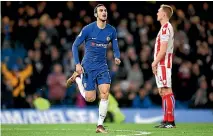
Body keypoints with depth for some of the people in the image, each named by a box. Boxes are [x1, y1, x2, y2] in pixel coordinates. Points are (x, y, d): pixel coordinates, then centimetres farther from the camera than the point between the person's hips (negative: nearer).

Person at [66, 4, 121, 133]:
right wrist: (77, 64, -11)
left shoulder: (112, 30, 0)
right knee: (90, 98, 0)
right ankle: (77, 78, 28)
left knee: (105, 93, -13)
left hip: (103, 66, 3)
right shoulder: (88, 29, -10)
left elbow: (116, 48, 6)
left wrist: (117, 57, -17)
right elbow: (75, 45, -4)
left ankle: (100, 125, -2)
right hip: (88, 66, -3)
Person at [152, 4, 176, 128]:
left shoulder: (166, 28, -13)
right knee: (163, 92, 12)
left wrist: (155, 62, -13)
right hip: (162, 64, 11)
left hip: (163, 63, -11)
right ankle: (166, 120, 15)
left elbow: (163, 49, -18)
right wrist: (156, 63, 18)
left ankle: (170, 120, -14)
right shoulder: (166, 28, 19)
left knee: (167, 91, -12)